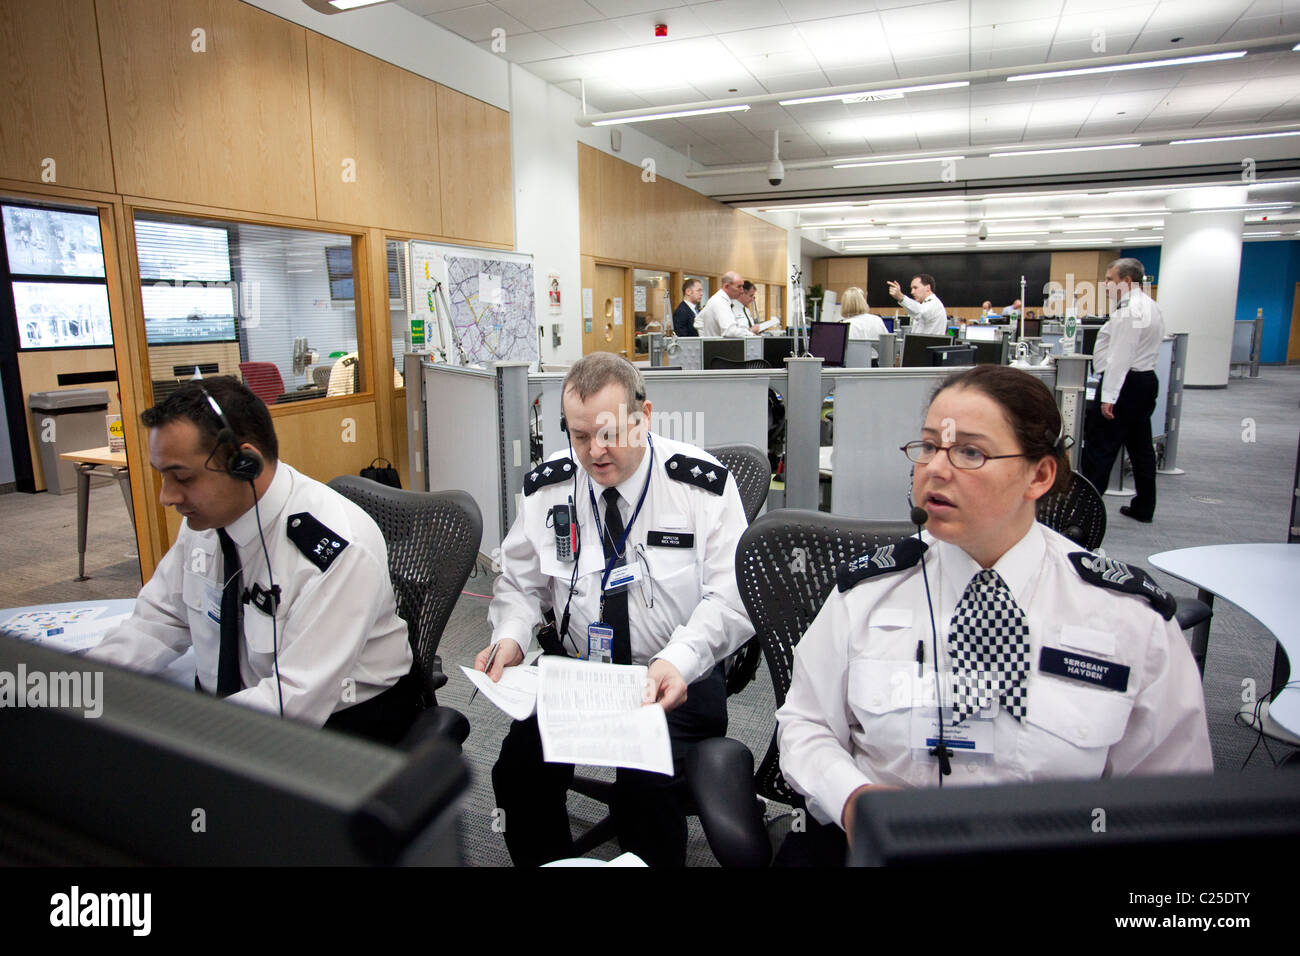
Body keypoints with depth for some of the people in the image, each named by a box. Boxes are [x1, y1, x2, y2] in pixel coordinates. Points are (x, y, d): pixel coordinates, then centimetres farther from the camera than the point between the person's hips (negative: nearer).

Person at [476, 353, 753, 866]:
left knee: (645, 789, -27)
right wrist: (509, 637, -11)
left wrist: (679, 660, -27)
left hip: (675, 678, -3)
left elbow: (731, 597, -10)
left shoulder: (704, 485, -10)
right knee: (519, 770, -19)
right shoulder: (546, 487, 0)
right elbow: (520, 583, 10)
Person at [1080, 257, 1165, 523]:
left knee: (1099, 448, -8)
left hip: (1125, 382, -11)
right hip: (1146, 379, 11)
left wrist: (1108, 396, -24)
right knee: (1140, 446, 14)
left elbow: (1120, 356, -22)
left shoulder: (1129, 310, -16)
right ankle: (1144, 508, 21)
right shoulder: (1150, 306, 17)